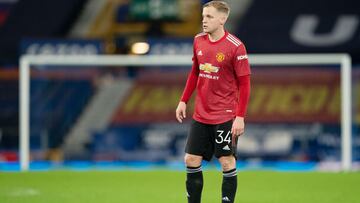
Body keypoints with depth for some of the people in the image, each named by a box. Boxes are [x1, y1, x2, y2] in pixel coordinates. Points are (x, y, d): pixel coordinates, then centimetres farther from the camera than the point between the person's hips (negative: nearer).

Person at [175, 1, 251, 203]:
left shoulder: (235, 46, -15)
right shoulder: (199, 41, 4)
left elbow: (244, 83, -13)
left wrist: (240, 117, -18)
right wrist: (184, 101, 12)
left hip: (225, 116, -6)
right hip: (201, 115, 6)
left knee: (227, 162, -2)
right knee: (191, 160, 6)